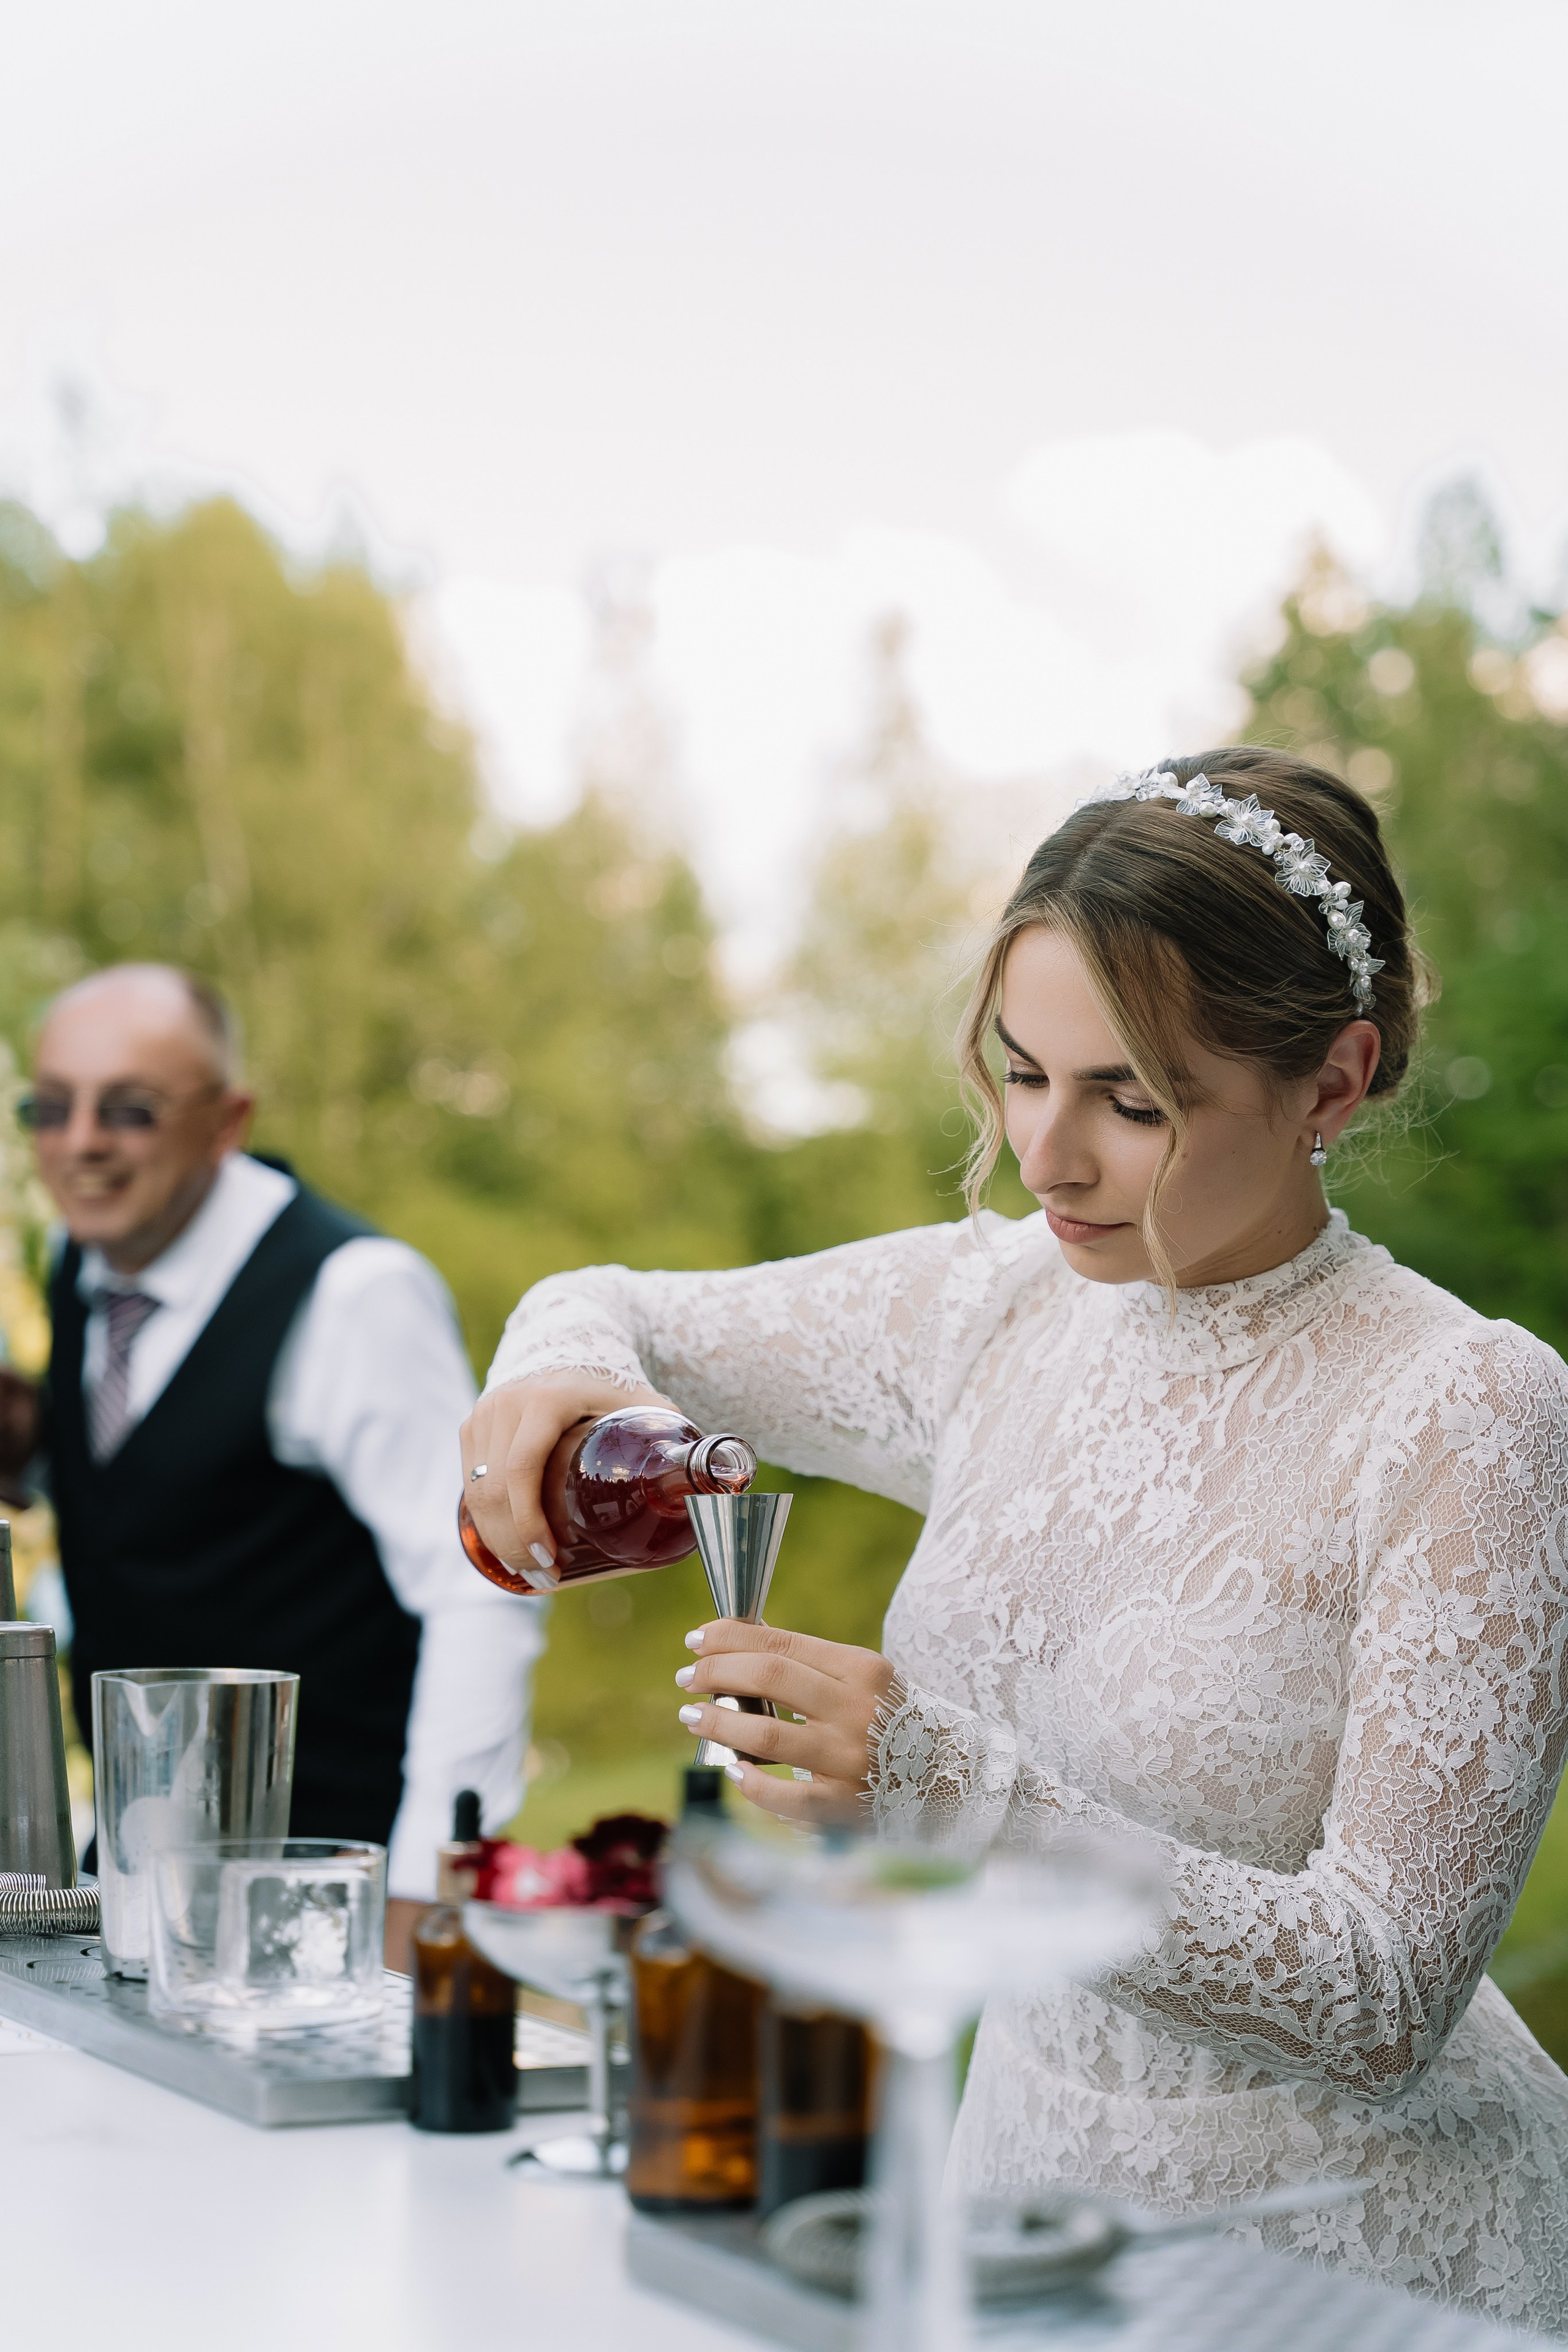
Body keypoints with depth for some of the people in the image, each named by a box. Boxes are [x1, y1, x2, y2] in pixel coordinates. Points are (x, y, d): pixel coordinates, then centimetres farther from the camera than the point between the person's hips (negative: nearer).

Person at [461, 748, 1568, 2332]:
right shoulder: (992, 1306, 1)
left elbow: (1383, 1998, -18)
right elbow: (612, 1309, 16)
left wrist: (963, 1800, -28)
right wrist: (562, 1377, -8)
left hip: (1354, 2265, -5)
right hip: (1025, 2186, 5)